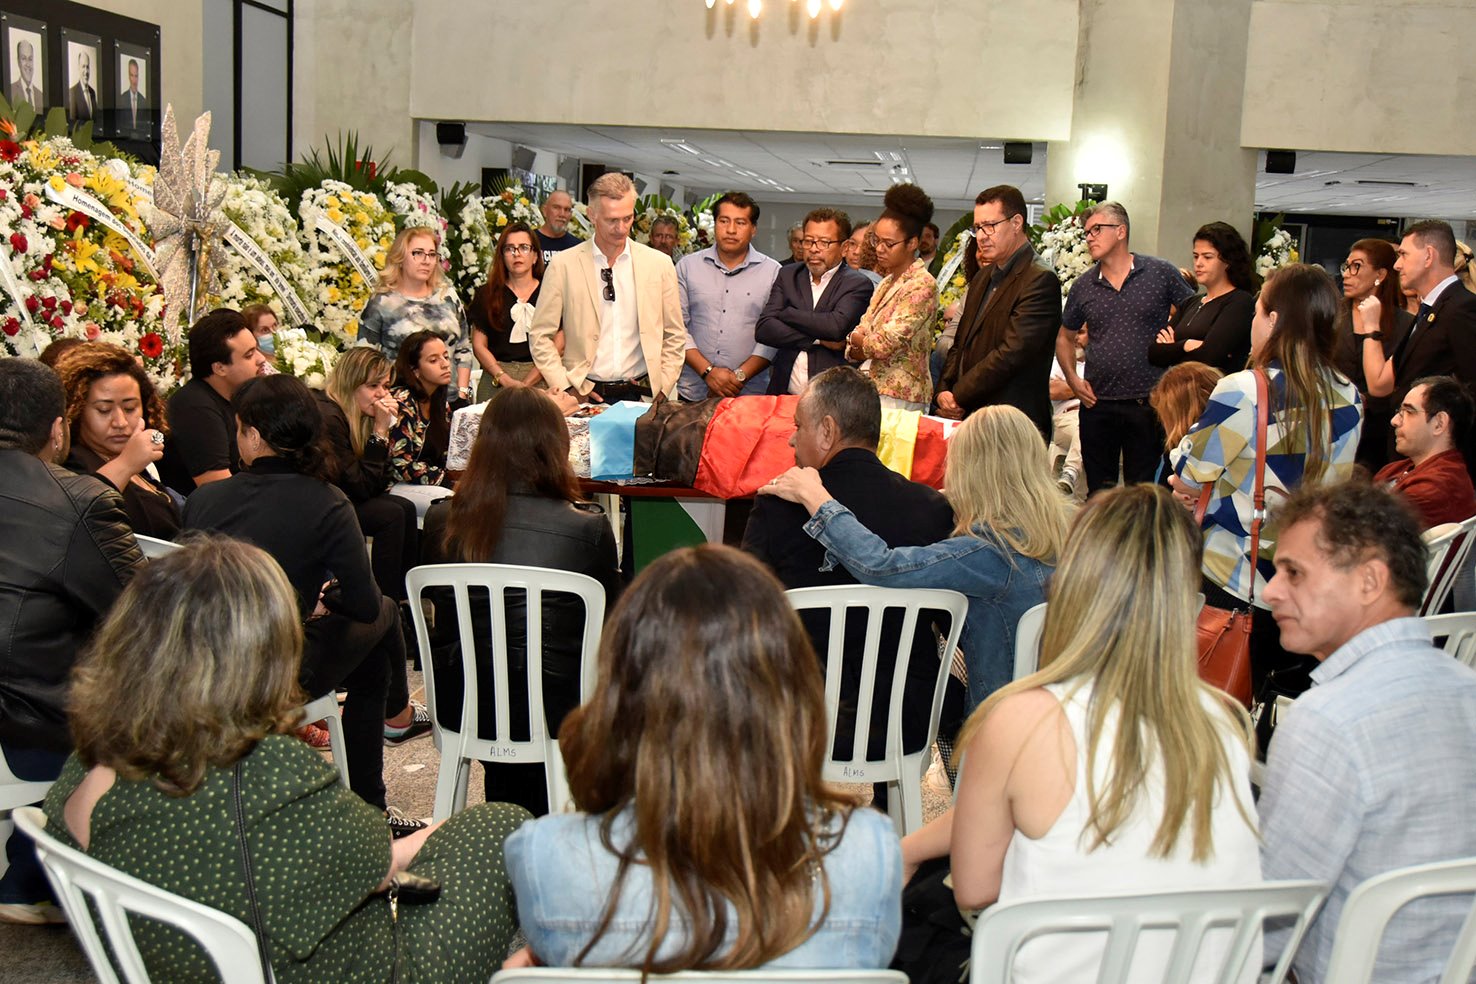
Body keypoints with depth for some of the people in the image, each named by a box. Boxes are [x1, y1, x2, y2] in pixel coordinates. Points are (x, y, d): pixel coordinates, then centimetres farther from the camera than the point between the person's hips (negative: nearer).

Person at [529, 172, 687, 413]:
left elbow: (674, 336, 12)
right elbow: (540, 336, 4)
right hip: (585, 395, -1)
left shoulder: (659, 264, 6)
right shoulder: (563, 265, 1)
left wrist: (662, 389, 3)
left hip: (640, 395, 1)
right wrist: (565, 388, -4)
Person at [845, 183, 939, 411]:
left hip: (900, 398, -7)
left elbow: (884, 344, -17)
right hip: (873, 390, 7)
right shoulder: (887, 282, 15)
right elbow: (852, 348, 13)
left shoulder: (922, 285, -11)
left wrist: (858, 339, 3)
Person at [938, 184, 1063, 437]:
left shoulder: (1041, 279, -12)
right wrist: (944, 391, 3)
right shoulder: (982, 277, 18)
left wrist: (957, 396, -13)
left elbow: (1011, 353, -19)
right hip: (968, 417, 8)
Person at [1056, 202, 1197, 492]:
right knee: (1098, 491, 11)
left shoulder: (1161, 273, -2)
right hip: (1097, 403, 3)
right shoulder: (1083, 287, 7)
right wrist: (1072, 378, 6)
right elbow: (1064, 337, 19)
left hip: (1147, 402, -3)